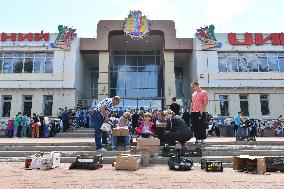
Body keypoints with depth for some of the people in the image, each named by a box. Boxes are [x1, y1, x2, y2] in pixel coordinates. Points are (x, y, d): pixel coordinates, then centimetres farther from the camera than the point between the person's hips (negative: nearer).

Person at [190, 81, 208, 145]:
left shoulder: (204, 93, -2)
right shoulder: (193, 94, 18)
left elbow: (205, 102, -11)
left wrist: (202, 110, -19)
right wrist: (191, 110, 11)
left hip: (201, 112, -7)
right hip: (194, 112, 7)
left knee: (202, 127, -3)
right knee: (195, 127, 8)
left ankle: (202, 140, 5)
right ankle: (197, 139, 17)